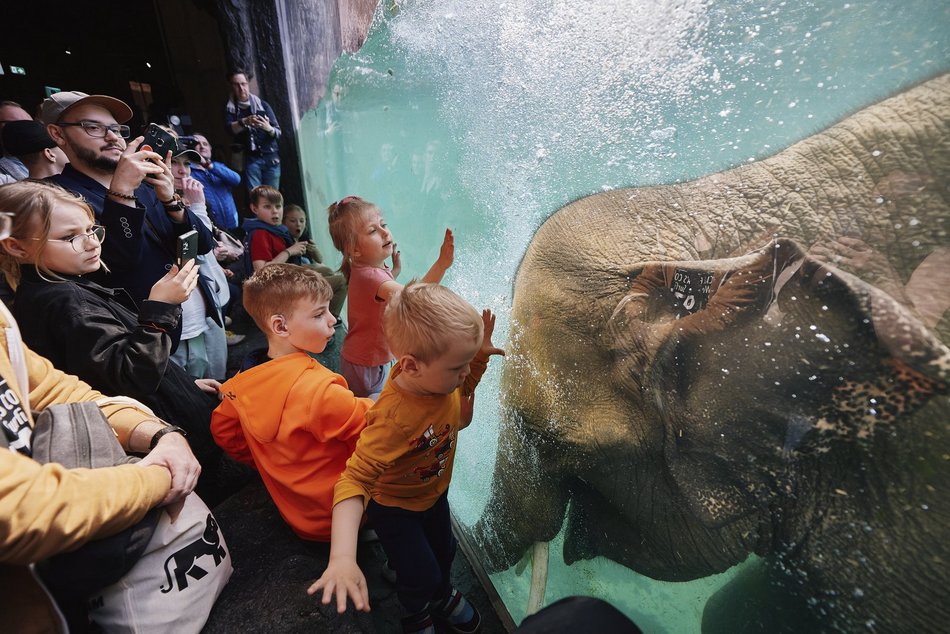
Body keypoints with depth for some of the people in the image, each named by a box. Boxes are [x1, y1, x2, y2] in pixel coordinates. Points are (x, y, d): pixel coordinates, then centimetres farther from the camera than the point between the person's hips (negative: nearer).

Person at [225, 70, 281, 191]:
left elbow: (278, 132, 5)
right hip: (250, 159, -1)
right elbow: (230, 128, -10)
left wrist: (269, 128, -19)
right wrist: (245, 122, -30)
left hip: (270, 157, 1)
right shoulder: (230, 108, 8)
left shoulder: (262, 105, 8)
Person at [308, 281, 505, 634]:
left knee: (444, 552, 27)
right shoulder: (393, 419, -45)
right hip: (394, 506, -6)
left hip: (435, 492, 6)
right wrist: (342, 558, -52)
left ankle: (443, 594, 62)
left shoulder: (436, 375, -24)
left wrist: (480, 354, -17)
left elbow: (463, 389, 0)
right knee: (421, 576, 11)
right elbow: (354, 481, -42)